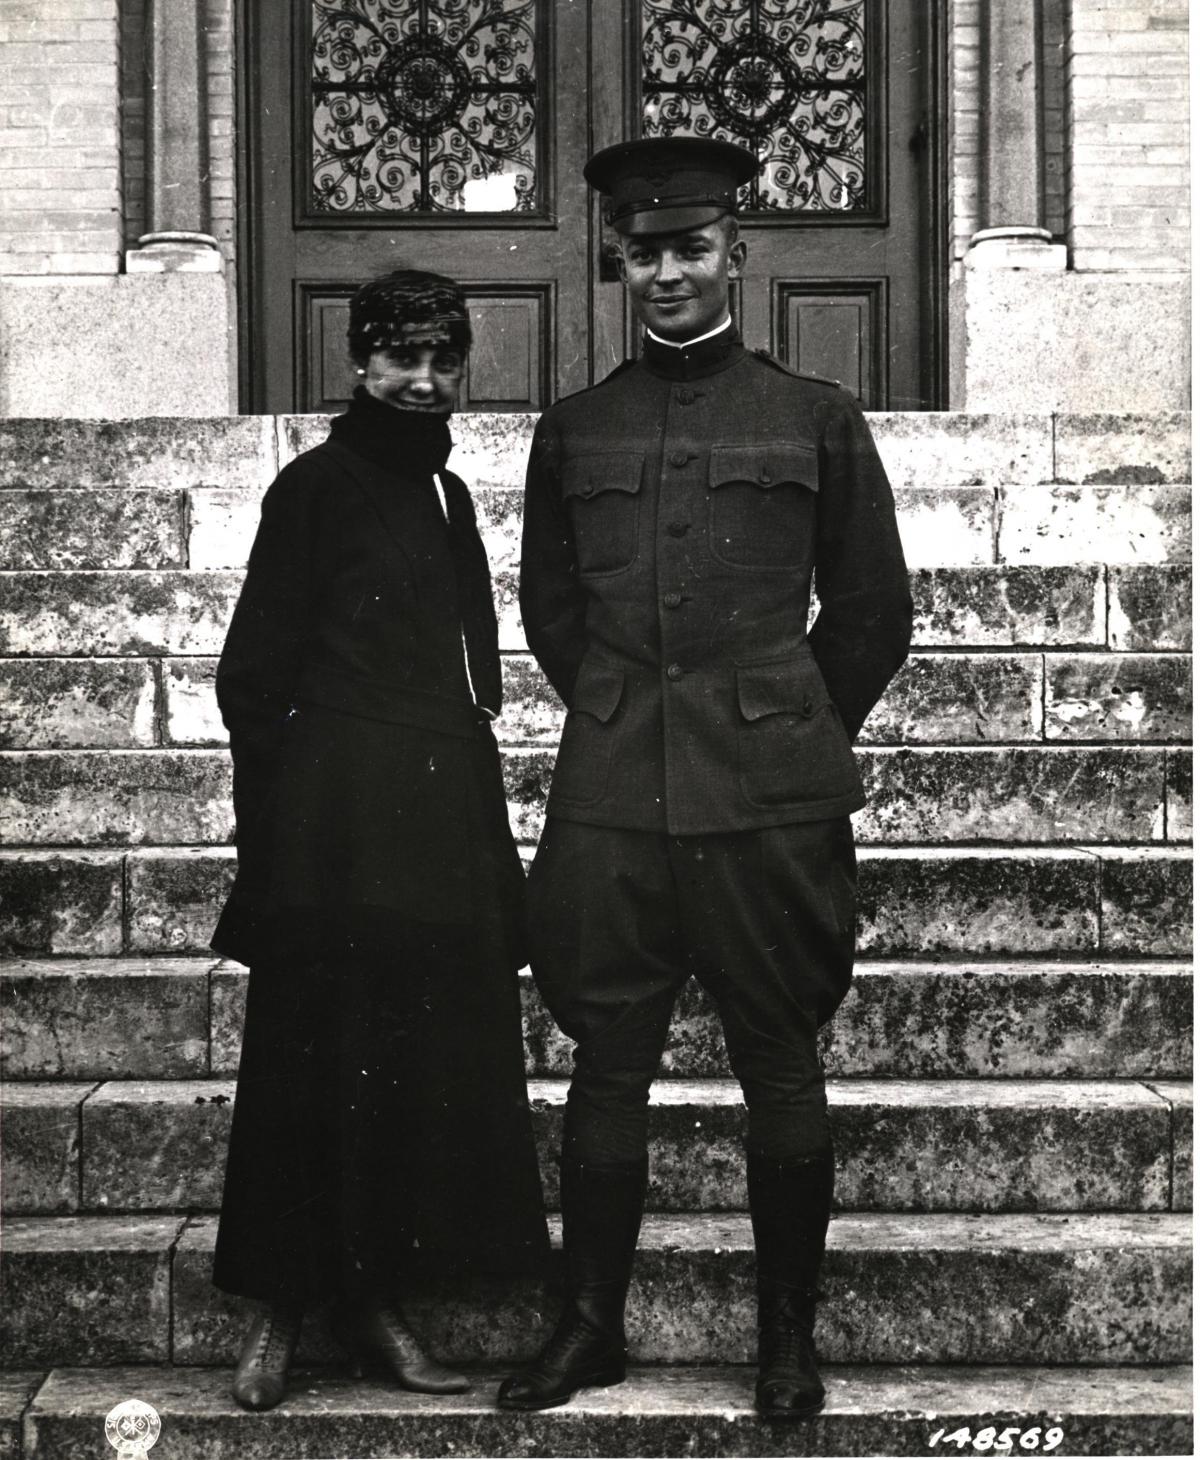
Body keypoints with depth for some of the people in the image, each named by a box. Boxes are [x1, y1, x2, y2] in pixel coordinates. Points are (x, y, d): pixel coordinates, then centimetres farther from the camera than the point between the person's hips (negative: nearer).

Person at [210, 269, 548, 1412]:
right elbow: (256, 671, -6)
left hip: (446, 820, 7)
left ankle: (371, 1295, 17)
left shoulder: (444, 493, 16)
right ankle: (278, 1307, 9)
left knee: (426, 1065, 7)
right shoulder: (319, 485, -4)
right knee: (318, 1066, -1)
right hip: (339, 825, -7)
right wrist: (273, 825, -11)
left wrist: (480, 824, 16)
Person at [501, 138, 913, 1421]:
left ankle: (788, 1337, 18)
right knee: (605, 1065, 6)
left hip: (771, 797, -2)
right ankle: (590, 1325, 20)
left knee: (779, 1066, 5)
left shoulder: (816, 419, 5)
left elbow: (873, 610, 11)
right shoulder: (572, 431, 11)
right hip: (607, 799, 2)